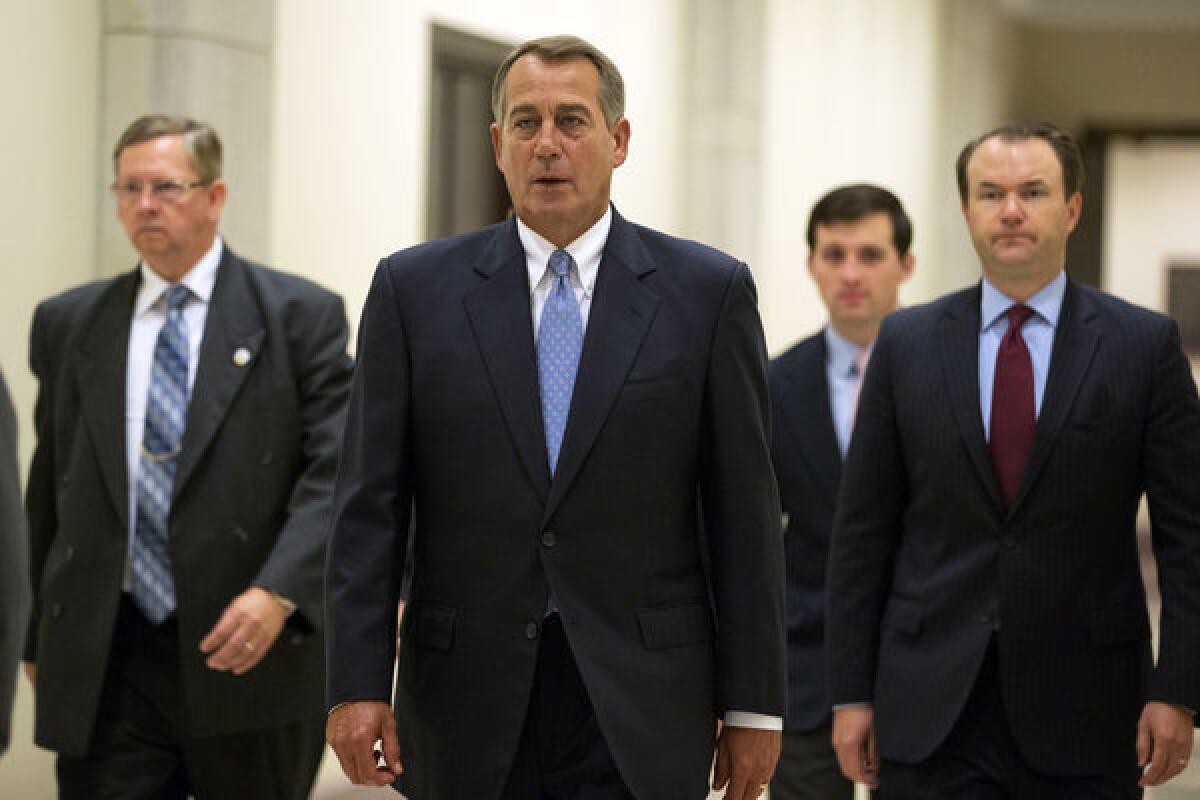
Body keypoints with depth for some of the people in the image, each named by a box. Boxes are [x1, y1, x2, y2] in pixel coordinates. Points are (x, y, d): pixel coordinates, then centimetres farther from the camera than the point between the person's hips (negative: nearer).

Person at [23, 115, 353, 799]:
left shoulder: (300, 316, 0)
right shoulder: (69, 325, 11)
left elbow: (337, 472, -8)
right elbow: (50, 487, 16)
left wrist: (279, 593, -21)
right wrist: (38, 637, 14)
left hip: (253, 653, -2)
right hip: (106, 672, 2)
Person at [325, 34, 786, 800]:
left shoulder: (710, 291, 3)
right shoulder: (414, 288, 5)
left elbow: (744, 514, 2)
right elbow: (370, 506, 3)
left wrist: (752, 706, 0)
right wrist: (357, 685, -5)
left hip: (641, 712, -1)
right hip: (469, 715, 1)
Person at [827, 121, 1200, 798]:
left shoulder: (1145, 344, 2)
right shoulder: (908, 344, 7)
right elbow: (864, 531, 7)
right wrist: (851, 693, 2)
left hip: (1083, 713, -1)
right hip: (930, 711, 1)